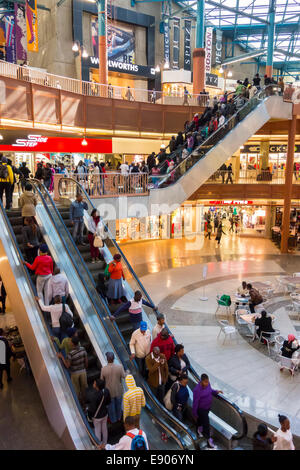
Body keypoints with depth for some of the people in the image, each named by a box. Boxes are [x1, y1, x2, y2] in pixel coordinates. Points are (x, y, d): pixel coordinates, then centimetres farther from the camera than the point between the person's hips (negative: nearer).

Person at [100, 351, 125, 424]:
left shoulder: (103, 369, -26)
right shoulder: (120, 366, -26)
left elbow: (102, 380, -12)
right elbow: (124, 376, -12)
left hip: (109, 391, -1)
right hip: (119, 390, 1)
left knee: (111, 405, 24)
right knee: (118, 404, 26)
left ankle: (113, 419, 44)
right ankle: (119, 417, 49)